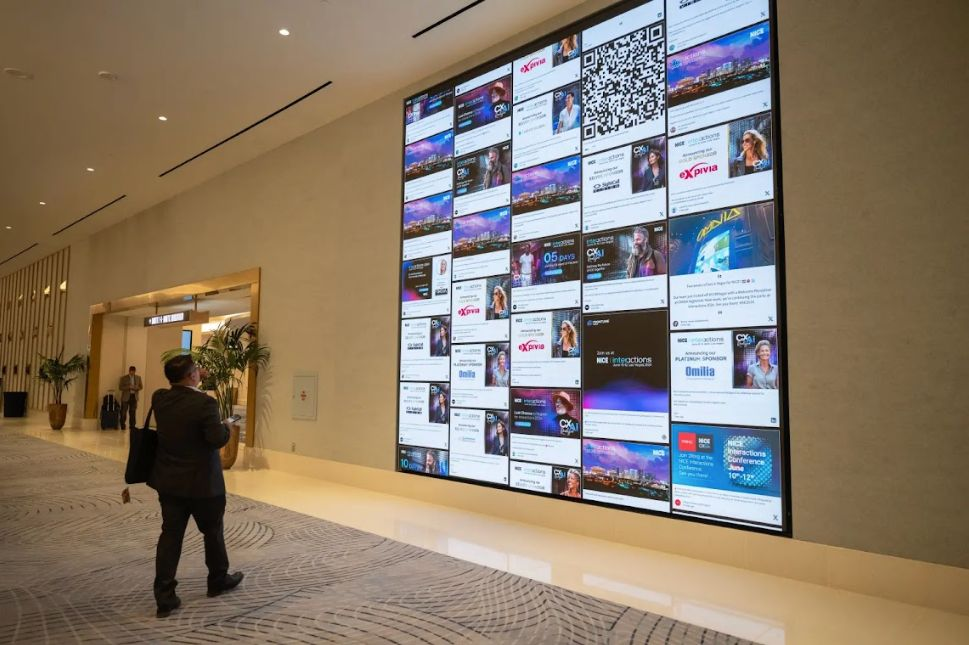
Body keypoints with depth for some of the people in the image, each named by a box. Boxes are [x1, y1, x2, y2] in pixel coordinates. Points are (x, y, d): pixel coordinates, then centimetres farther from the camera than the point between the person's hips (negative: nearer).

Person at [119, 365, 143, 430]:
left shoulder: (138, 378, 7)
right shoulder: (124, 378, -2)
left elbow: (141, 387, 11)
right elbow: (120, 387, -5)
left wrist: (136, 388, -10)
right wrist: (128, 387, -19)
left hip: (134, 397, 2)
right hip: (126, 397, -2)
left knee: (133, 412, 3)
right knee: (124, 412, 1)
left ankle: (132, 425, 8)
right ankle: (122, 425, 12)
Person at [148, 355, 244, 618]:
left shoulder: (159, 398, -2)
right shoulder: (205, 403, -22)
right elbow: (217, 439, -24)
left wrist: (196, 381, 17)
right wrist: (226, 426, -5)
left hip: (168, 481, 5)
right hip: (202, 482, -5)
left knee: (170, 534, 9)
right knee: (212, 531, 14)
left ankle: (165, 596, 10)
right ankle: (219, 579, 32)